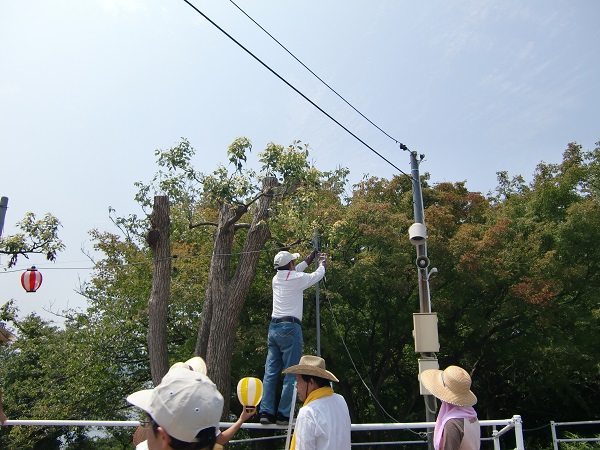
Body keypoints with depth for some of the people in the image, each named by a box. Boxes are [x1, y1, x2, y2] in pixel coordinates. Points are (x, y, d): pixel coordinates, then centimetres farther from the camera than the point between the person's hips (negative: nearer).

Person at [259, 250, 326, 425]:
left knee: (271, 372, 6)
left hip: (274, 327, 7)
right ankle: (284, 414, -3)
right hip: (290, 328, -7)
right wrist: (322, 262, 33)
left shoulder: (276, 279, 13)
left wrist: (308, 260, 44)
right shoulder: (297, 279, -6)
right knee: (291, 373, -3)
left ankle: (266, 411, 4)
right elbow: (318, 275, 12)